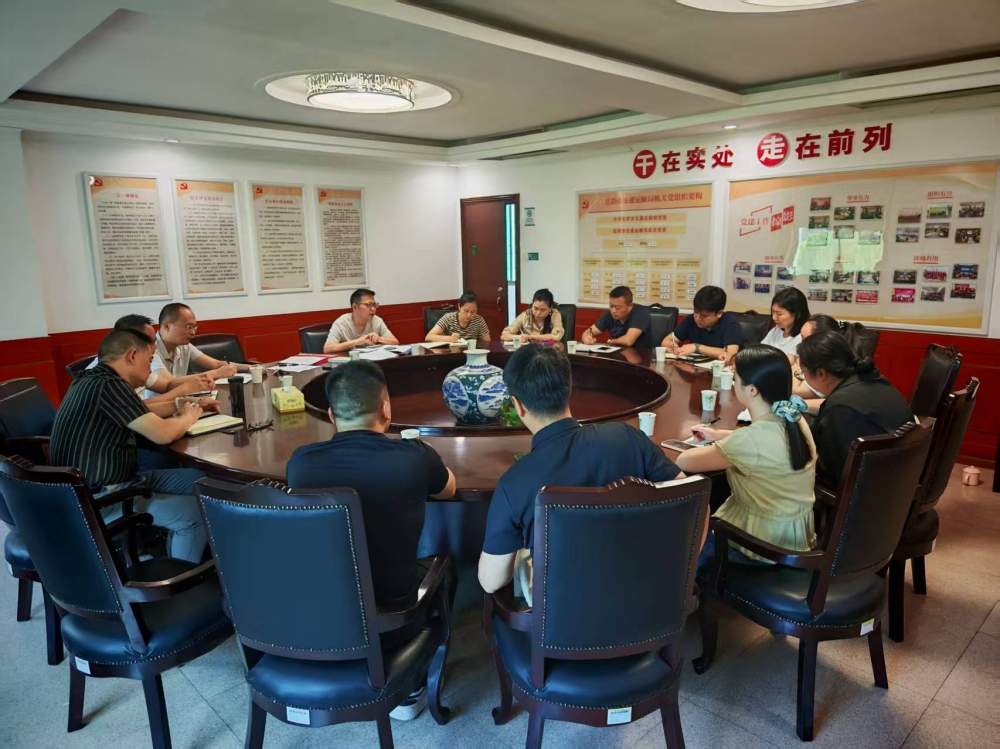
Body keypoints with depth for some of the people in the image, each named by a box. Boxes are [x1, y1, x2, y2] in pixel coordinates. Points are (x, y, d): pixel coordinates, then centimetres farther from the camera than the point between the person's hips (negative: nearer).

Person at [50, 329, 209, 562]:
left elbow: (142, 414, 24)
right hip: (96, 500, -10)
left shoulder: (91, 379, 9)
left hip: (109, 482, 10)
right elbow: (163, 434, -23)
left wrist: (180, 409, 12)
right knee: (194, 514, -19)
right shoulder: (108, 385, -22)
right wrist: (188, 417, -3)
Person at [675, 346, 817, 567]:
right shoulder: (794, 420, -6)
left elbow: (684, 461, -19)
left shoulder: (751, 440, -31)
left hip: (765, 545, -7)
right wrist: (719, 435, 15)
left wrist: (710, 449, 0)